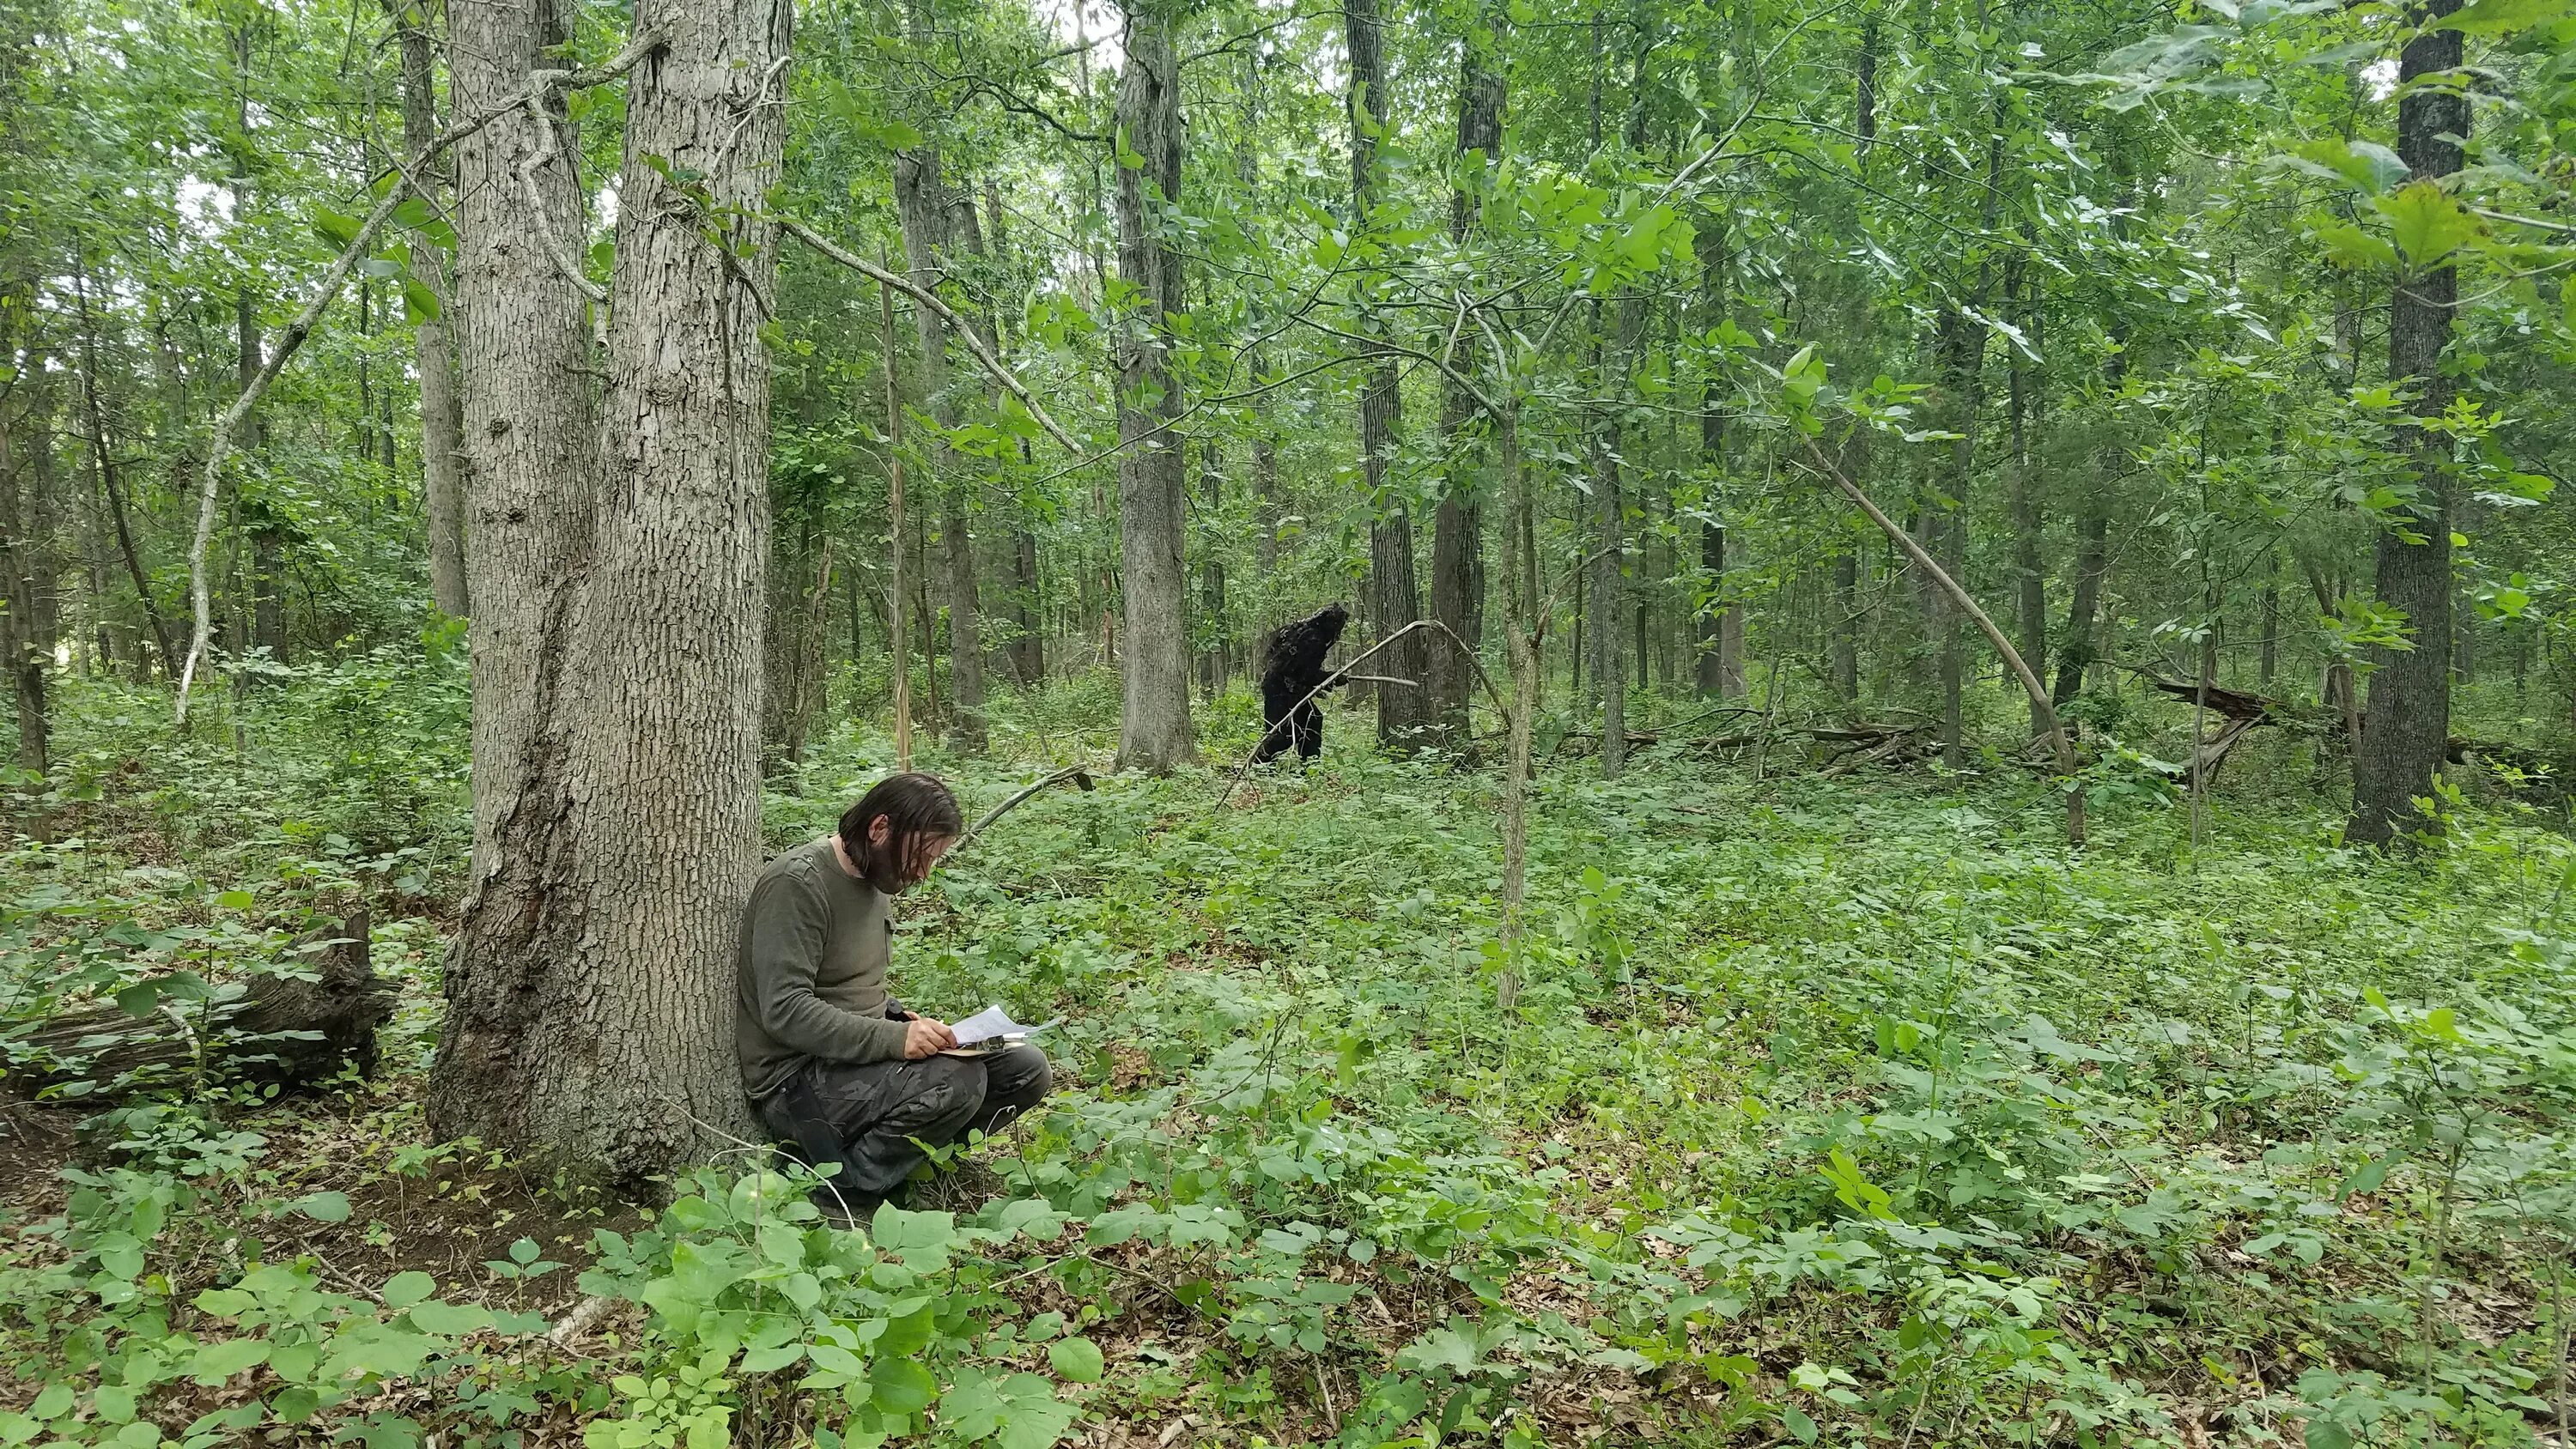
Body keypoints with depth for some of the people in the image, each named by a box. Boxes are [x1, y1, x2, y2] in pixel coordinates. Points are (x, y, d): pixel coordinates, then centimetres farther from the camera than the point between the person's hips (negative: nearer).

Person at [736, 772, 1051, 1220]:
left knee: (1027, 1068, -4)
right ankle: (839, 1198, -15)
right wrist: (892, 1038, -31)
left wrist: (901, 1018, 2)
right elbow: (784, 1010, -24)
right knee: (957, 1078, -32)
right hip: (797, 1081, -9)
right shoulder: (797, 884, -17)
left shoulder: (876, 882, 13)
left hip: (863, 1053, 9)